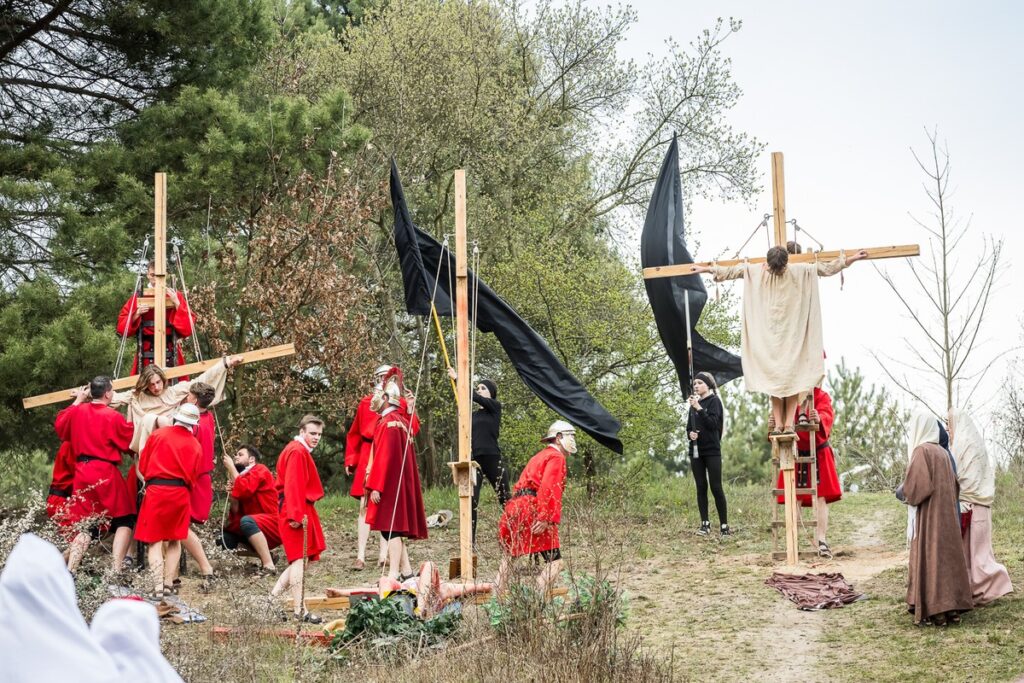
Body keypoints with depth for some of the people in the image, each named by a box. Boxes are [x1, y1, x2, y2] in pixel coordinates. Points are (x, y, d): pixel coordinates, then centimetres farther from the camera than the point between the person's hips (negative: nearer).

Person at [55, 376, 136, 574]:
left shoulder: (78, 411, 5)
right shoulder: (113, 416, -11)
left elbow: (60, 425, 25)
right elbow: (131, 441, -4)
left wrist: (77, 401, 29)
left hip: (82, 473, 6)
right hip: (106, 473, -6)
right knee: (124, 520, 5)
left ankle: (70, 572, 0)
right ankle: (116, 572, -8)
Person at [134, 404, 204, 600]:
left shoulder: (157, 434, 1)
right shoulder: (195, 446, 4)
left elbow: (143, 465, 5)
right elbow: (193, 477, 5)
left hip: (155, 490, -2)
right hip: (181, 493, 2)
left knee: (155, 540, 0)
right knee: (175, 540, 15)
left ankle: (158, 587, -11)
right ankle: (168, 584, 11)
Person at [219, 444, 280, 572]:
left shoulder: (260, 470, -4)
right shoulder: (242, 477, 14)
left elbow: (244, 490, -23)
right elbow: (236, 514, 9)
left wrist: (231, 467, -10)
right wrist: (231, 494, -8)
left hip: (275, 526, -8)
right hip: (258, 529, 8)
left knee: (246, 521, -34)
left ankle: (269, 565, -34)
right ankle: (264, 555, 0)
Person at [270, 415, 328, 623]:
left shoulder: (300, 450, 19)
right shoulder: (297, 452, -14)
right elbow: (292, 486, -21)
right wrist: (296, 515, -26)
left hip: (302, 510, 11)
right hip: (297, 512, -11)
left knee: (303, 559, 14)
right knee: (300, 559, -9)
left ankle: (273, 597, 16)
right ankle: (300, 611, -9)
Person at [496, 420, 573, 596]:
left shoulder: (540, 457, 29)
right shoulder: (556, 457, -1)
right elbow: (549, 489, -16)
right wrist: (546, 519, -23)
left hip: (514, 507, 10)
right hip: (532, 510, -10)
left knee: (508, 557, 19)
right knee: (554, 561, -12)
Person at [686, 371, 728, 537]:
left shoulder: (714, 401, -1)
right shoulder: (694, 403, 16)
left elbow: (713, 423, -14)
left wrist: (699, 408, -20)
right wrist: (690, 434, -3)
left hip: (712, 450, -5)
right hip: (696, 450, 5)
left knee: (716, 487, -7)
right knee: (701, 487, 4)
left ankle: (724, 525, -4)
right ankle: (705, 524, 7)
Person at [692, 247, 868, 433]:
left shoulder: (799, 271, -1)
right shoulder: (755, 272, 1)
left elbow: (826, 268, 5)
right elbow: (732, 271, 10)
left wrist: (849, 259, 3)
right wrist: (707, 269, 16)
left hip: (792, 336, -1)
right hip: (769, 337, 1)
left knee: (792, 378, -9)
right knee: (773, 379, -4)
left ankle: (789, 423, -12)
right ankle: (778, 423, -5)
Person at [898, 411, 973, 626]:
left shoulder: (922, 451, -12)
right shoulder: (942, 452, 12)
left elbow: (916, 486, -20)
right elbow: (953, 485, 17)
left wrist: (906, 492, 1)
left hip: (928, 516, -8)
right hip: (946, 513, 8)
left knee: (930, 559, -5)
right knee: (947, 556, 9)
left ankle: (935, 611, -7)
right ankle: (952, 607, 9)